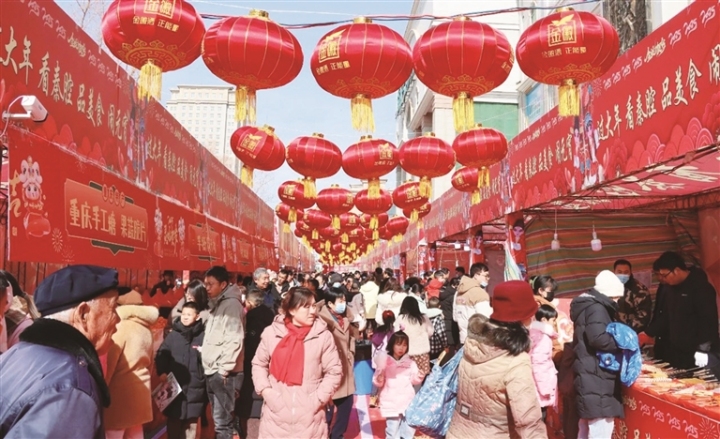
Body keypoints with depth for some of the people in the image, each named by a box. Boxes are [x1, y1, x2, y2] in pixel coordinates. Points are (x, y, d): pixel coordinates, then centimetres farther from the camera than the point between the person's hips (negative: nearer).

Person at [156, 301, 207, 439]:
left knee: (191, 421, 11)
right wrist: (162, 372, -6)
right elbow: (161, 355, 6)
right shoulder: (173, 334, 6)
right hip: (174, 385, 1)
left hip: (195, 386, -1)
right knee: (173, 420, 8)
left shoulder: (203, 336, -1)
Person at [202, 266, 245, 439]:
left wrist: (224, 369, -18)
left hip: (223, 372, -9)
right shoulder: (216, 304, 17)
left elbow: (234, 340, -19)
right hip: (212, 371, 9)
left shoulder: (231, 304, -11)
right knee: (218, 419, 16)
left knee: (222, 421, -6)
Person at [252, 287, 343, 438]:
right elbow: (259, 364, 10)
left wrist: (317, 399, -8)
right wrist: (266, 391, -2)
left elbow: (334, 372, 0)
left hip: (309, 417, -1)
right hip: (276, 415, 1)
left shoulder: (323, 335, -5)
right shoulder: (271, 332, -1)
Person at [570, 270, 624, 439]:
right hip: (596, 376, -11)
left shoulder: (588, 306, 17)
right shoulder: (596, 308, -13)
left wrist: (617, 340, 12)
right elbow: (599, 339, -27)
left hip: (590, 375, 11)